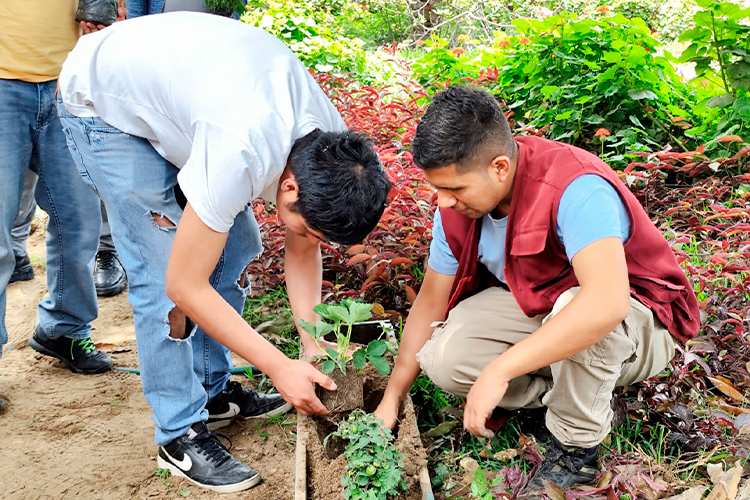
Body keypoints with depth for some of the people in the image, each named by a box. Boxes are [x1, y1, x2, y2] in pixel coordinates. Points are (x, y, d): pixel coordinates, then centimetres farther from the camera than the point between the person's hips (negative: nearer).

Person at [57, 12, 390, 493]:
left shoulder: (329, 150, -17)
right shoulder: (243, 153, -41)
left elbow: (303, 254, -2)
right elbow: (184, 285, -31)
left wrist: (314, 349, -12)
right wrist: (279, 365, -25)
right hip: (103, 103, -7)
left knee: (237, 247, 4)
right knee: (162, 269, -14)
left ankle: (212, 391, 20)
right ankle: (182, 436, 0)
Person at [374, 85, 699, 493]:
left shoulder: (575, 188, -34)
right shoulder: (456, 205, -12)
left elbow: (607, 302, -48)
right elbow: (431, 299, -1)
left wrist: (499, 371, -47)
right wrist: (390, 401, 0)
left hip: (639, 320, -5)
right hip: (533, 305, 5)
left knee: (570, 304, -41)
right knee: (443, 358, -21)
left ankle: (576, 447, -14)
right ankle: (564, 395, 2)